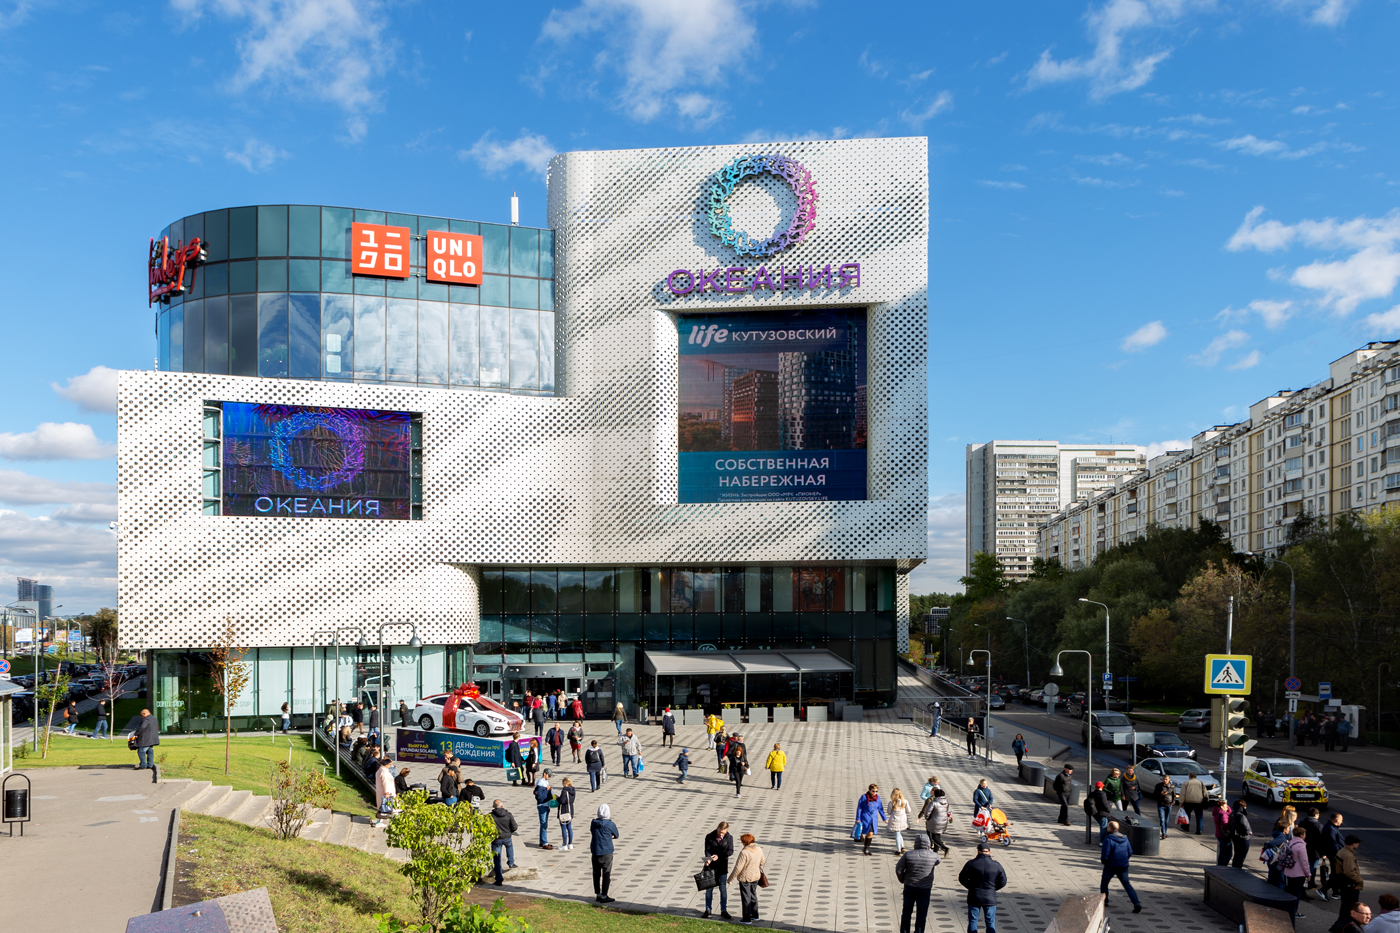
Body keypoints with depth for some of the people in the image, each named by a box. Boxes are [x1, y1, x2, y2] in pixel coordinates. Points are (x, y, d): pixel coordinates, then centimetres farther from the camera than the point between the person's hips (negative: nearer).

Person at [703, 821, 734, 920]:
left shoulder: (729, 838, -4)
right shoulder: (709, 837, -5)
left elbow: (730, 851, -10)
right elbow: (707, 850, -7)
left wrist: (719, 856, -22)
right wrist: (708, 859, -28)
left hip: (722, 866, 0)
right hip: (710, 866, 0)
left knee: (723, 888, 4)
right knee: (709, 888, 9)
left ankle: (724, 911, 14)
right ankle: (708, 909, 21)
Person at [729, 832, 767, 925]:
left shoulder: (744, 852, -27)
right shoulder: (759, 850, -6)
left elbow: (738, 868, -23)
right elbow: (762, 861, 12)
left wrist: (730, 879, -11)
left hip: (745, 878, -7)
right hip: (756, 876, 7)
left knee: (746, 898, 8)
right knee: (753, 895, 23)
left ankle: (747, 918, 18)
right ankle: (755, 915, 34)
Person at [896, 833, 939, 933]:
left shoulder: (908, 855, -12)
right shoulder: (933, 856, -10)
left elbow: (898, 869, -8)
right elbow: (937, 861, 14)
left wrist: (902, 880, 10)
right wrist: (928, 849, 19)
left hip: (909, 887, 1)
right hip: (925, 889, -1)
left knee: (907, 911, 17)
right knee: (922, 914, 10)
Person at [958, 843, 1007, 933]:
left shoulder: (971, 863, -10)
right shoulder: (996, 866, -7)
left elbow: (962, 878, -3)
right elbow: (1003, 882, 1)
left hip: (974, 898, -1)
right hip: (990, 898, 1)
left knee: (972, 922, 11)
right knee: (990, 923, 12)